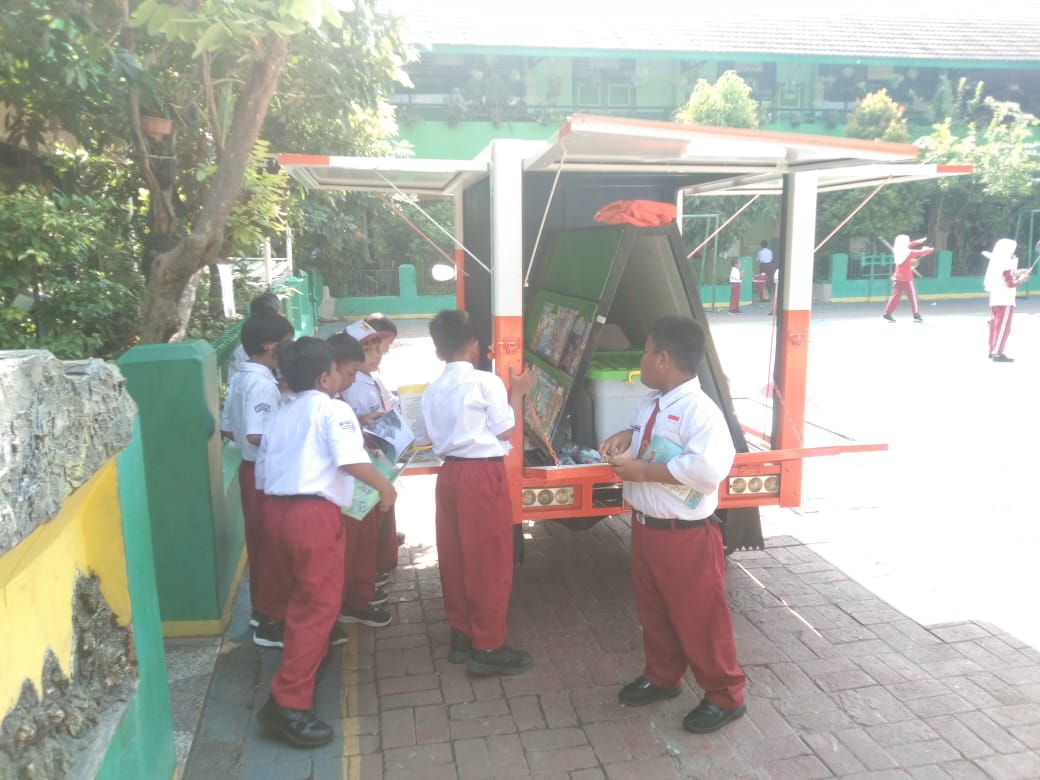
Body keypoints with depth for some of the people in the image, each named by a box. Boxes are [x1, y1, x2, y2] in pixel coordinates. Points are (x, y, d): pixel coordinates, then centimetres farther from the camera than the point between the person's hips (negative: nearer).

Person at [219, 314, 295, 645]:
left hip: (251, 467, 9)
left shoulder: (240, 379, 8)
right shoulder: (263, 384, -21)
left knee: (260, 541, 18)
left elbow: (227, 428, 14)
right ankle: (269, 623, 12)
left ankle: (261, 609, 32)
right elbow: (258, 435, -30)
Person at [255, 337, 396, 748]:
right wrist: (385, 486, -6)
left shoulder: (280, 416, 17)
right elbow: (351, 461, -19)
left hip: (275, 509, 8)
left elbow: (262, 473, 17)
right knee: (318, 606, -2)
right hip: (314, 514, -8)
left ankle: (303, 659, 48)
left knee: (294, 596, 26)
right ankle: (288, 704, -3)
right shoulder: (334, 410, -5)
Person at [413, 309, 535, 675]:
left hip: (450, 475, 7)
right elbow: (506, 432, -7)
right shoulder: (488, 382, -10)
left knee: (454, 558, 14)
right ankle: (488, 647, 10)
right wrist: (517, 392, 3)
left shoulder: (431, 391, 6)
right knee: (489, 561, 3)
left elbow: (423, 438, 13)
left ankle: (461, 635, 27)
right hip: (484, 476, -6)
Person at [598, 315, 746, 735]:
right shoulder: (651, 403, 4)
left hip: (686, 535, -9)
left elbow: (708, 467, -38)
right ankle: (661, 676, 44)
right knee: (652, 611, 23)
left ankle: (724, 695, 29)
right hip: (645, 526, 9)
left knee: (699, 618, 8)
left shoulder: (699, 410, -24)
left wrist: (642, 471, -30)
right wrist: (626, 436, 2)